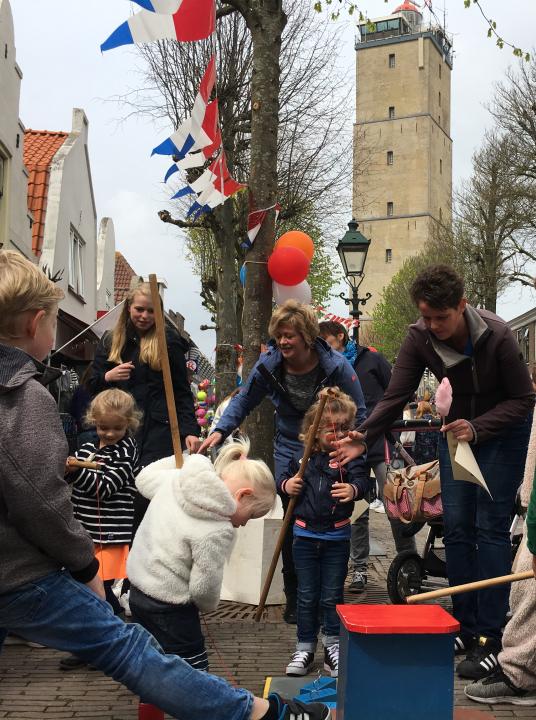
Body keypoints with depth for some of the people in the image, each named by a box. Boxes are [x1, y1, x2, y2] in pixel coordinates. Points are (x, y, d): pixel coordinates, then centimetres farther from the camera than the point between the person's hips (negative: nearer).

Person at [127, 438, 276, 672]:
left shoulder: (174, 480, -4)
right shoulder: (217, 532, -24)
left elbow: (145, 478, 18)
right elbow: (204, 588, -17)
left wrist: (184, 459, 24)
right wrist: (208, 606, 4)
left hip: (138, 591, 9)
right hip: (169, 610, -8)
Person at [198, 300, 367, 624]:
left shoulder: (336, 366, -16)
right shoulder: (269, 364, -9)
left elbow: (359, 414, -8)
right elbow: (244, 401, 3)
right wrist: (220, 431, -13)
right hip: (289, 449, 2)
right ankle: (294, 599, 13)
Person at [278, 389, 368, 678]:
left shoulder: (350, 456, -7)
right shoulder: (302, 457, 2)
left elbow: (361, 479, -22)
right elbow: (284, 478, 14)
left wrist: (353, 489, -44)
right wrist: (286, 485, -9)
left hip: (336, 536, -2)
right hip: (305, 534, 2)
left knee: (332, 595, 7)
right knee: (307, 595, 11)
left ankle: (332, 647, 21)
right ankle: (305, 648, 22)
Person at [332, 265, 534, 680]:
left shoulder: (496, 336, -26)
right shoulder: (420, 339, -16)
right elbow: (396, 396, -17)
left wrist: (477, 427, -32)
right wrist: (363, 438, -32)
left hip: (502, 430, -4)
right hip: (456, 428, 5)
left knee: (491, 528, -10)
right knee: (456, 528, 3)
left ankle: (489, 639, -6)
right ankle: (465, 628, 13)